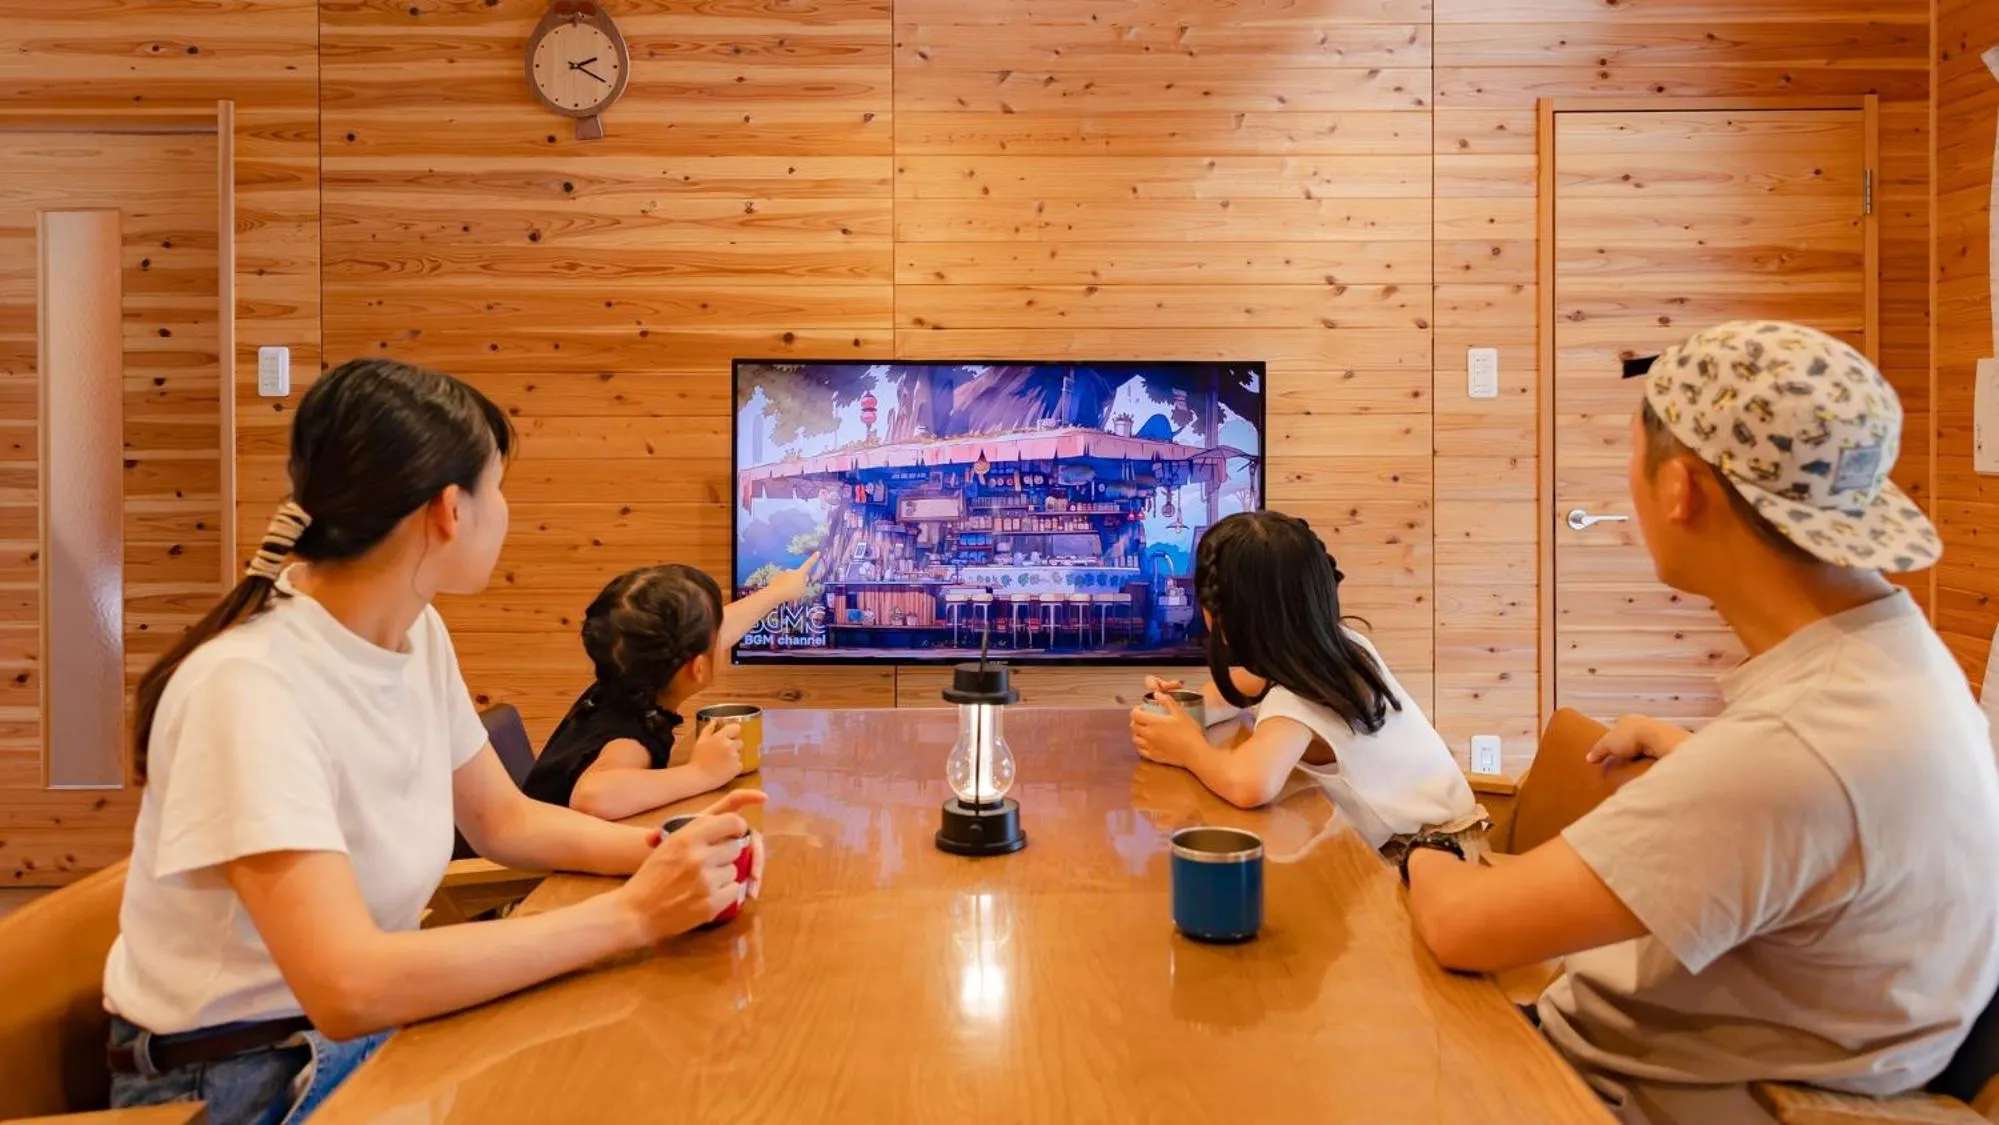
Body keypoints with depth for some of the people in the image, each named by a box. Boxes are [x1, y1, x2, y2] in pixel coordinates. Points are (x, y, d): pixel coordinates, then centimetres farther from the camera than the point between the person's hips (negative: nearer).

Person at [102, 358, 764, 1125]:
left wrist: (657, 851, -10)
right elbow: (349, 989, -34)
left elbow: (503, 821, 7)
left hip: (373, 1027, 7)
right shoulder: (251, 687, -27)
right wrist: (632, 914, -29)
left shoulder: (419, 635, -3)